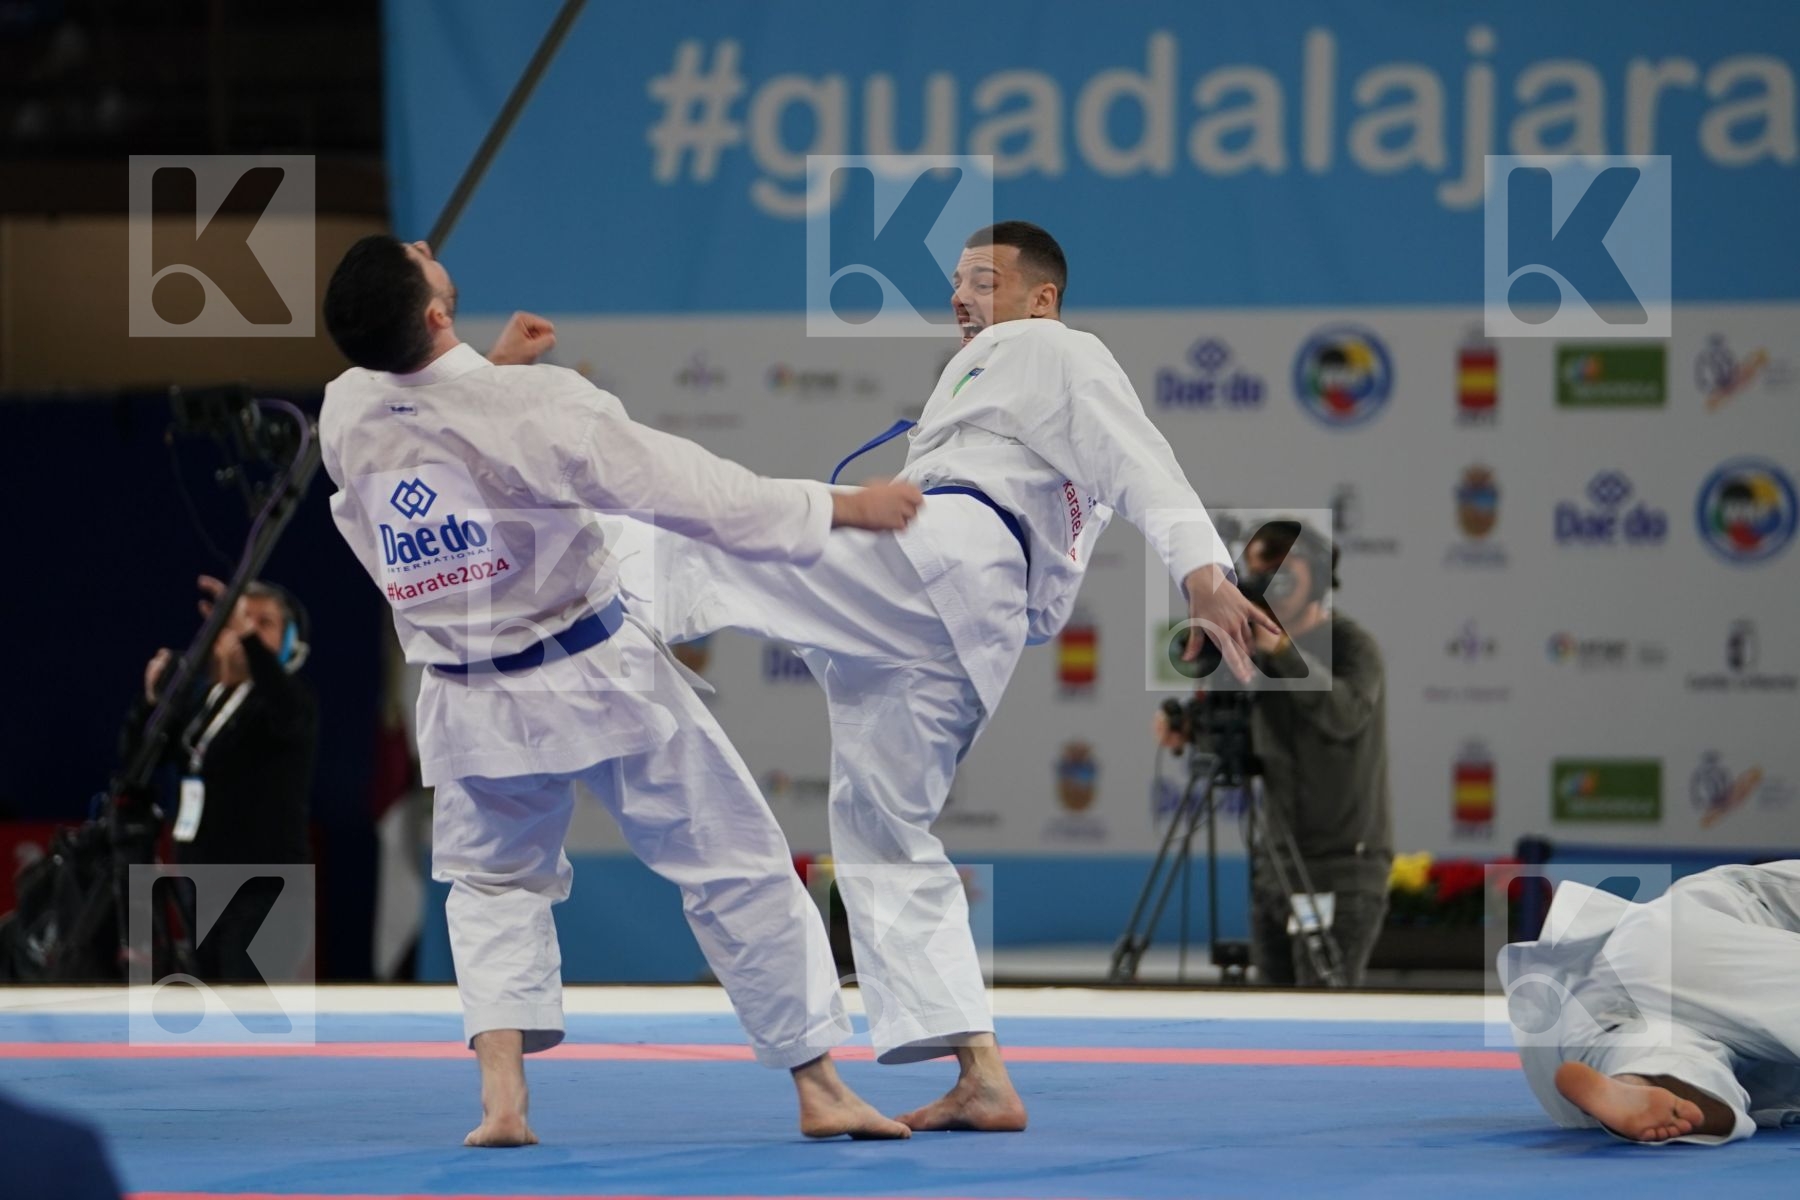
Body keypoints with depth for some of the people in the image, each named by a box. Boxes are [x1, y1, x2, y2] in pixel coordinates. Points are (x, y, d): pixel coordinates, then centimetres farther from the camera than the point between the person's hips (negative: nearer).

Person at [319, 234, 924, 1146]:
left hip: (472, 706, 4)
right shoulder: (534, 404, -24)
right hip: (599, 681, -4)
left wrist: (494, 368, 15)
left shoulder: (345, 415, -9)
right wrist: (842, 508, -9)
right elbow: (686, 487, -19)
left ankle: (501, 1094, 4)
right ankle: (819, 1086, 14)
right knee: (737, 868, 9)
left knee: (493, 882, 24)